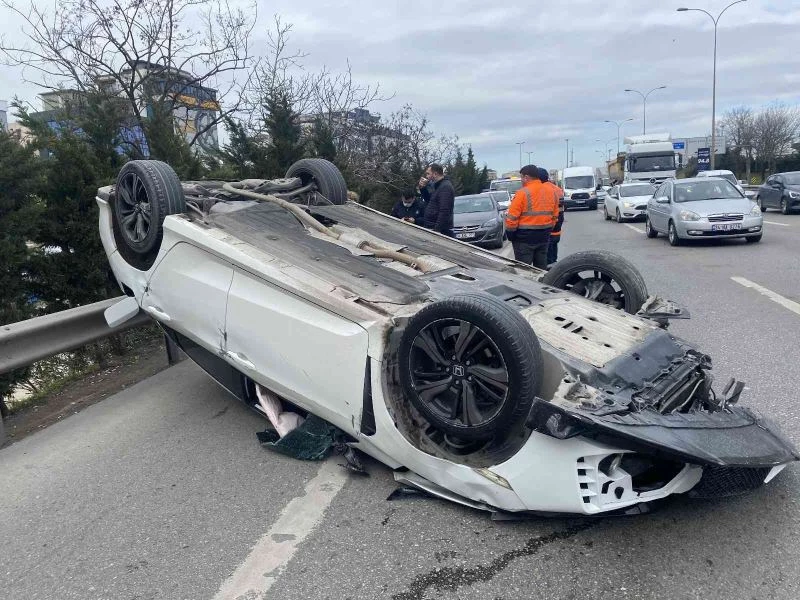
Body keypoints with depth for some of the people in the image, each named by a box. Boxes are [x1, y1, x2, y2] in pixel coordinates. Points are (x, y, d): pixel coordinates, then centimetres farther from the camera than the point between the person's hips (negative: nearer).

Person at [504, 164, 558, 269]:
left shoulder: (522, 193, -14)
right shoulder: (550, 192, 7)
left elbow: (512, 218, -16)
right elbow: (555, 216, 11)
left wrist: (510, 234, -4)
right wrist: (547, 231, 19)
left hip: (524, 238, -7)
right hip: (544, 237, 7)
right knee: (542, 267, 15)